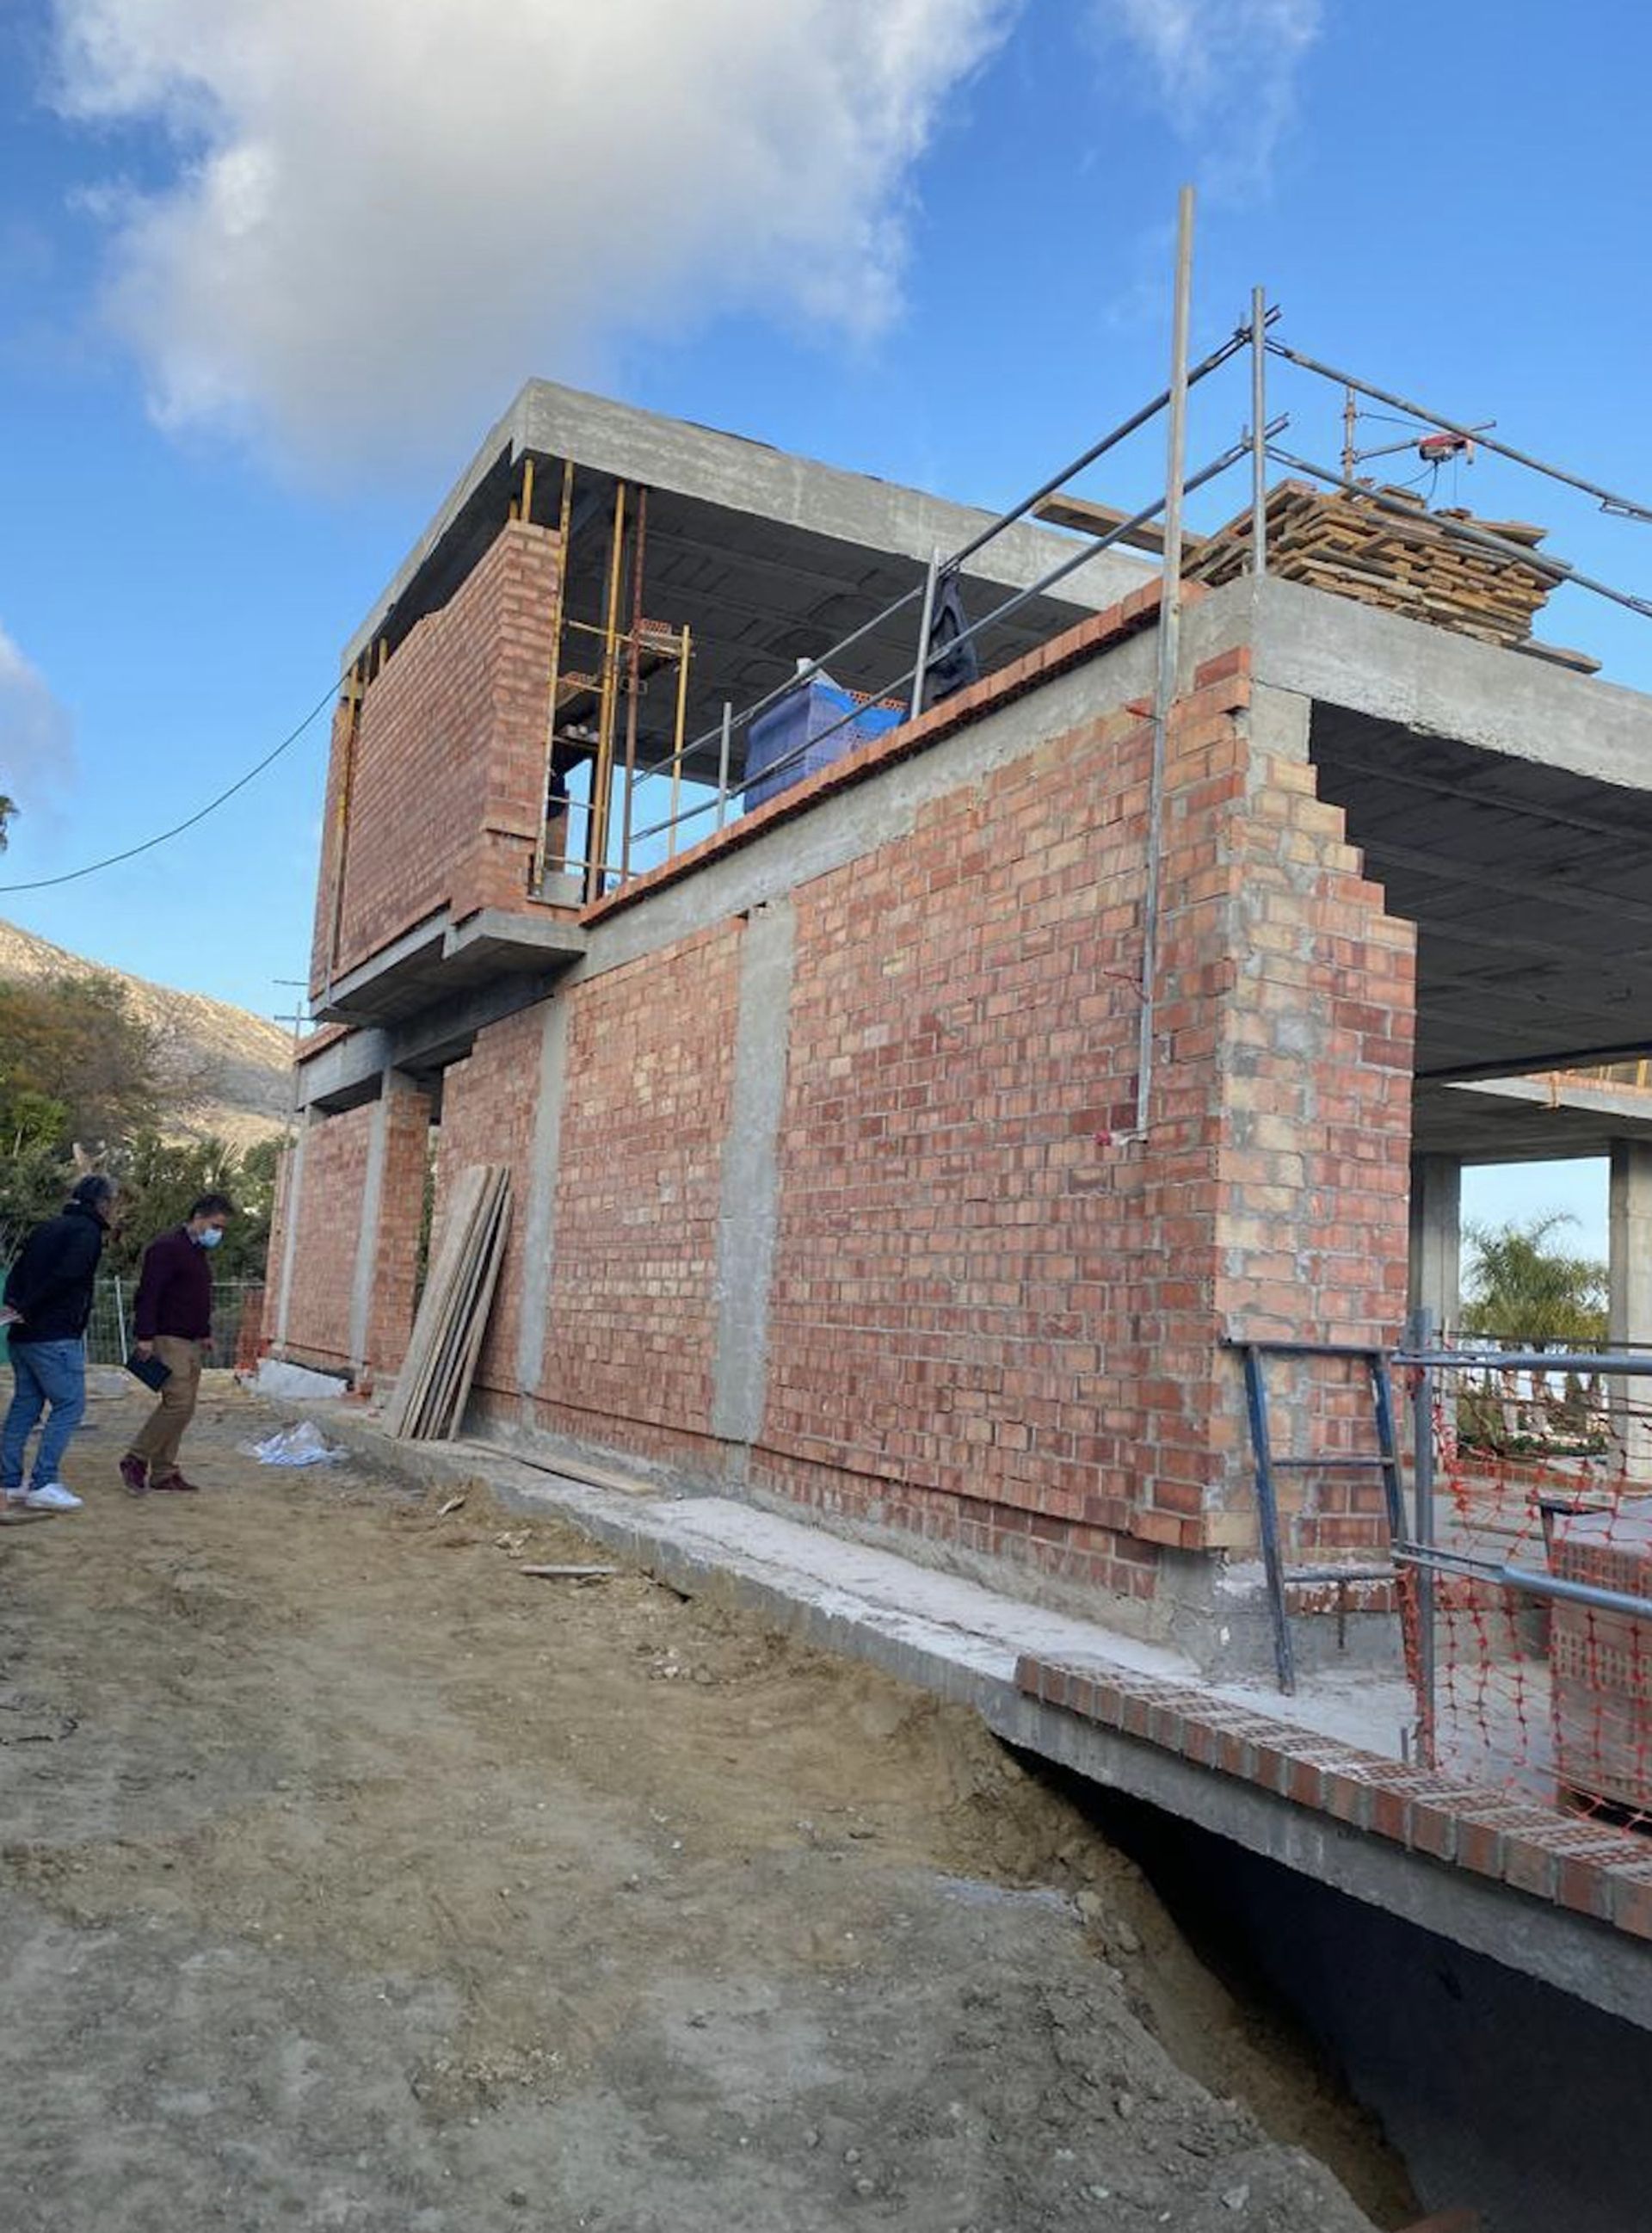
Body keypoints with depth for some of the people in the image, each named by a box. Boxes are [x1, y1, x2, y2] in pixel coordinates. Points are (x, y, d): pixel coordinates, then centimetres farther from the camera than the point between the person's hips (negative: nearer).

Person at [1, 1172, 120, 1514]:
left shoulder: (47, 1227, 19)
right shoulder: (87, 1231, -8)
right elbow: (64, 1277, -20)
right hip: (56, 1336, -9)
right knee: (70, 1405, -5)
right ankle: (43, 1484, -9)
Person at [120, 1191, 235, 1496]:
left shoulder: (200, 1251, 19)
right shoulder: (167, 1248, -12)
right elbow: (148, 1294, -18)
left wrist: (205, 1333, 25)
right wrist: (145, 1337, -22)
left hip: (192, 1342, 10)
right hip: (169, 1339, -10)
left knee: (181, 1407, 7)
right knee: (179, 1403, -15)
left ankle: (163, 1473, 12)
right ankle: (136, 1460, -3)